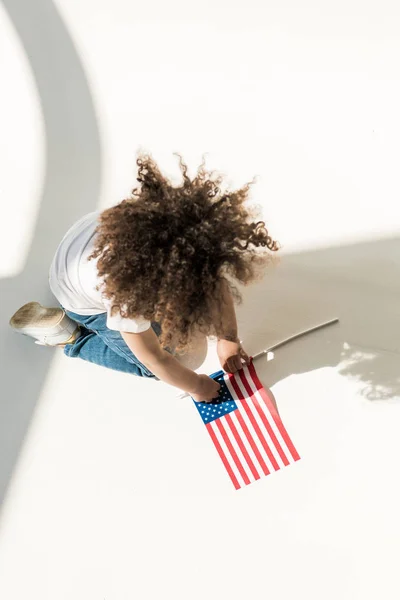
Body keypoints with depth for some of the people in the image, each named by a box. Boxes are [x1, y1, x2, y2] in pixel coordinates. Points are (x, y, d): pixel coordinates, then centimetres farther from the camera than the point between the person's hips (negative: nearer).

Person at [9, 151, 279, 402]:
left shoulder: (186, 236, -35)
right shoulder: (127, 295, -45)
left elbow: (218, 283, -17)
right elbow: (154, 359, -28)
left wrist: (229, 339, -10)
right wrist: (196, 386, -14)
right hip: (84, 298, -5)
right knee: (150, 367, -3)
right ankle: (65, 333, 8)